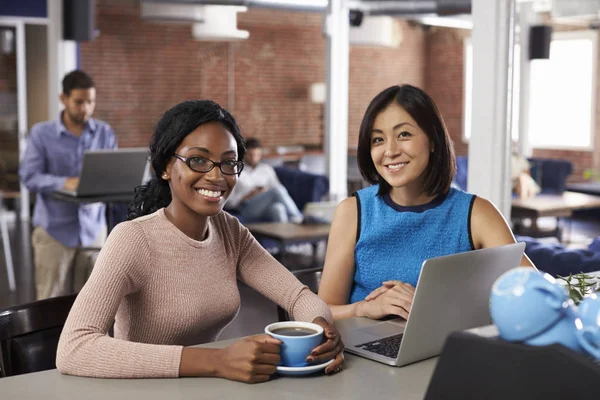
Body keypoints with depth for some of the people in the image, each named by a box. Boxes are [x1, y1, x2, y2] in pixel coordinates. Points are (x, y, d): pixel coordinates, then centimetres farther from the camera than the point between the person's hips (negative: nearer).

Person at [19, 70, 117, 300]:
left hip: (93, 228, 2)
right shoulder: (41, 133, -1)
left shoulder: (105, 133, 7)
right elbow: (29, 177, -8)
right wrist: (65, 183, -26)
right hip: (54, 229, -2)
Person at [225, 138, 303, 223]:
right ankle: (297, 220, -37)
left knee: (278, 208, -36)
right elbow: (229, 201, 3)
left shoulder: (266, 169, 21)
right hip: (247, 211, -4)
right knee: (276, 191, -31)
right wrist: (247, 196, -12)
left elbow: (281, 189, 15)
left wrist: (267, 191, -6)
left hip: (268, 210, 4)